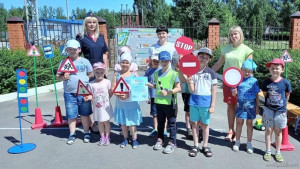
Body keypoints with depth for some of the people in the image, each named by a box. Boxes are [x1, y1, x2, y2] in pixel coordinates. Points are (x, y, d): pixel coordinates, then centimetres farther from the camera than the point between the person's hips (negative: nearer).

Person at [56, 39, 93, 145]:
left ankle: (86, 133, 23)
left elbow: (91, 74, 9)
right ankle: (72, 134, 21)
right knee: (71, 115, 7)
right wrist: (63, 77, -12)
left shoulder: (84, 61, 4)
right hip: (69, 93, 1)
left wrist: (84, 78, -7)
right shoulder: (64, 62, 6)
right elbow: (57, 76, 8)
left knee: (85, 114, 9)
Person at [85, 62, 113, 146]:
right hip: (97, 106, 2)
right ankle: (102, 137, 26)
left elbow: (110, 93, -1)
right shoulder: (91, 84, -3)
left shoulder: (107, 82, -6)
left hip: (106, 106, -1)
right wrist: (88, 97, -22)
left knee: (106, 121, 7)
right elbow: (91, 95, -3)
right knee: (100, 122, 13)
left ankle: (107, 137, 21)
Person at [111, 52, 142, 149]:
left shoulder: (134, 74, -3)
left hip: (132, 102, -3)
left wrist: (128, 95, -21)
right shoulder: (117, 74, 4)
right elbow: (113, 88, 1)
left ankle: (134, 139, 15)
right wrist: (118, 95, -18)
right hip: (120, 103, 3)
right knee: (123, 122, 13)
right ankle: (125, 139, 27)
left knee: (132, 122, 1)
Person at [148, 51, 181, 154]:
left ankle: (172, 143, 16)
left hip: (169, 102, -5)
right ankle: (160, 139, 33)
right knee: (160, 122, 17)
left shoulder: (173, 74, -9)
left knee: (172, 122, 6)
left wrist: (168, 92, -20)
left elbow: (178, 88, -9)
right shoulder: (156, 73, 7)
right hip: (159, 101, 5)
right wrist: (149, 84, 2)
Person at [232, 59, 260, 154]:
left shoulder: (254, 81, -3)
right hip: (240, 104, 1)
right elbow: (234, 94, 2)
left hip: (251, 105, -1)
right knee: (239, 122, 9)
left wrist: (257, 107, 0)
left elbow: (257, 95, 2)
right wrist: (234, 92, -21)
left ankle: (249, 143, 23)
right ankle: (237, 142, 24)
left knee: (249, 123, 9)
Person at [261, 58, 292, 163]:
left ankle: (278, 152, 24)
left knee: (278, 131, 11)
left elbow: (287, 96, 4)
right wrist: (270, 103, 3)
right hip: (268, 109, 0)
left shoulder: (285, 83, -8)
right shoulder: (266, 82, -7)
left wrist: (282, 105, 7)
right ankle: (268, 151, 18)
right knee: (268, 130, 6)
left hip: (281, 111, 0)